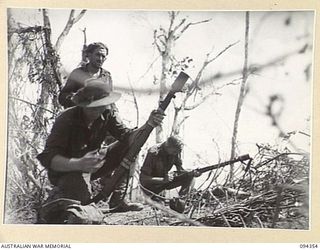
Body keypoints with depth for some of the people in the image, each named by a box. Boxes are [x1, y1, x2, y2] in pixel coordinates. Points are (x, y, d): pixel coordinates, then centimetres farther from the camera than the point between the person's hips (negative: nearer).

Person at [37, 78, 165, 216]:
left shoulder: (107, 114, -10)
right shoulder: (67, 120, -26)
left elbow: (127, 137, -15)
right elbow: (47, 158, -32)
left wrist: (148, 125, -35)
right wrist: (80, 164, -49)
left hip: (94, 164, 6)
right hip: (68, 169, -6)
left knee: (129, 148, -11)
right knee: (82, 200, -33)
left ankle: (117, 200, -5)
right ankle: (58, 194, 3)